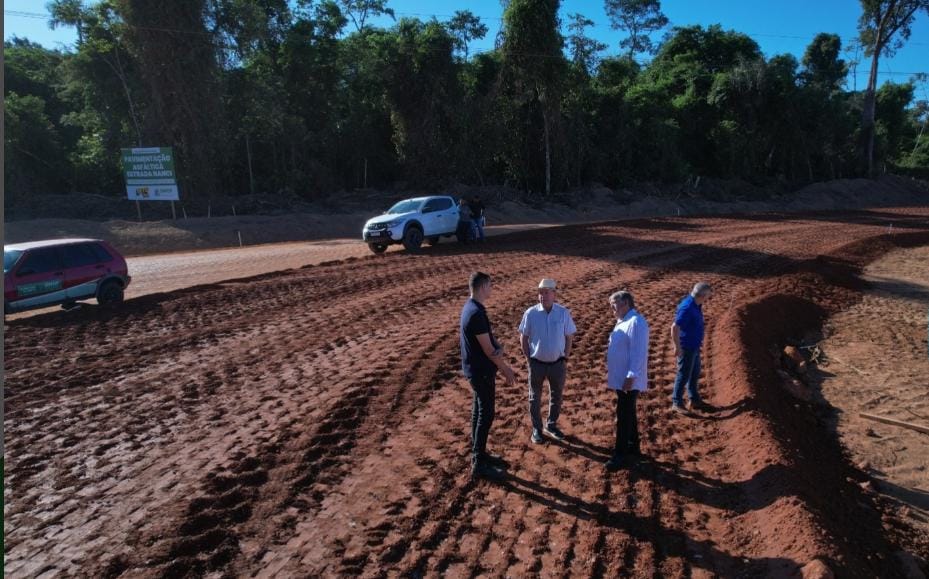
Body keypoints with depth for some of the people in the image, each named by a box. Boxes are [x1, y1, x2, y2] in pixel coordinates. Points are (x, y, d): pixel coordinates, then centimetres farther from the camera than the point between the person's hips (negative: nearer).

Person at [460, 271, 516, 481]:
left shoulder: (470, 307, 7)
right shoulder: (476, 313, -25)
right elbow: (488, 349, -20)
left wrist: (497, 348, -13)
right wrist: (505, 369, -8)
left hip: (476, 369, 10)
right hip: (481, 371, -10)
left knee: (478, 411, 17)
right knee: (486, 415, -3)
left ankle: (478, 454, 30)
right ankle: (479, 465, 5)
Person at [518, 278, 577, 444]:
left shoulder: (564, 313, -9)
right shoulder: (531, 313, -11)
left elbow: (569, 337, 1)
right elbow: (523, 337, -1)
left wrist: (565, 358, -1)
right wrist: (528, 359, -3)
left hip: (557, 363, 1)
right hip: (537, 363, -1)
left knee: (556, 396, 17)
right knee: (535, 398, 11)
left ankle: (551, 425, 37)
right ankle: (536, 429, 28)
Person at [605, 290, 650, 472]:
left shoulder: (636, 322, -19)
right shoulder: (622, 322, 11)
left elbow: (638, 353, -24)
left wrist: (630, 377, -26)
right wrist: (612, 375, 20)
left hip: (629, 380, -10)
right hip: (620, 378, 10)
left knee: (624, 417, -2)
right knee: (627, 414, 19)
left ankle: (619, 455, 7)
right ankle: (633, 447, 34)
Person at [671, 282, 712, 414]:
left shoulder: (696, 305, 4)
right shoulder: (687, 307, -26)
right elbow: (675, 327, -29)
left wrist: (698, 340, 22)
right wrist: (677, 347, -25)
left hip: (694, 346, 10)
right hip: (686, 348, -10)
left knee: (695, 374, 20)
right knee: (683, 375, 0)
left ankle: (694, 400, 33)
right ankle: (677, 403, 11)